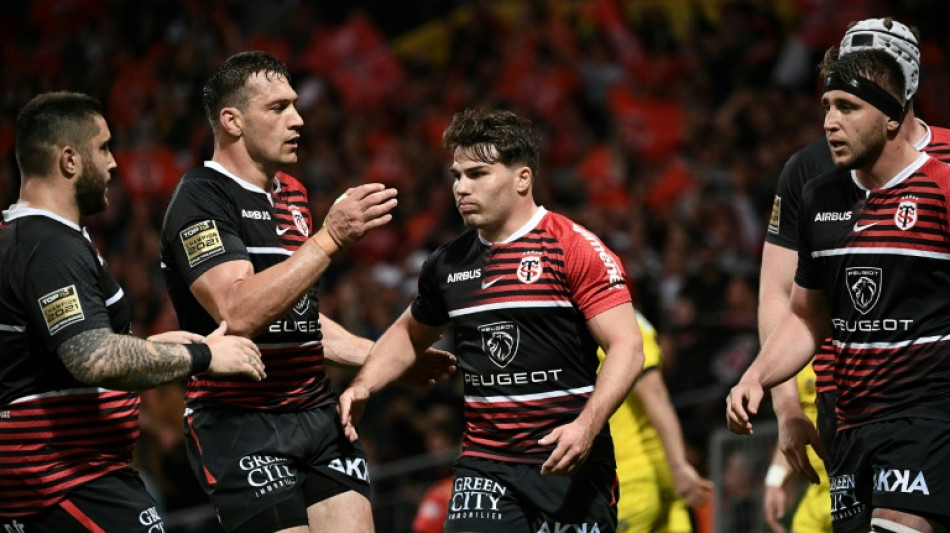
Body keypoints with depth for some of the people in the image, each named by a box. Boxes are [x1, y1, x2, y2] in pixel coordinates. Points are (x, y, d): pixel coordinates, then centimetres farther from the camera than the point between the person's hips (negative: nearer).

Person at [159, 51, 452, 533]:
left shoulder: (291, 194, 17)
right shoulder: (200, 199, -10)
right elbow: (239, 314, -25)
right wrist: (330, 238, -25)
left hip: (317, 415, 8)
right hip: (240, 425, -8)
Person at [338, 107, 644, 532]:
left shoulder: (576, 249, -7)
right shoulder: (448, 264, 9)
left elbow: (626, 346, -12)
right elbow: (409, 334, 29)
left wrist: (587, 426, -26)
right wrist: (362, 386, 11)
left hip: (569, 465, -4)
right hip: (485, 462, 4)